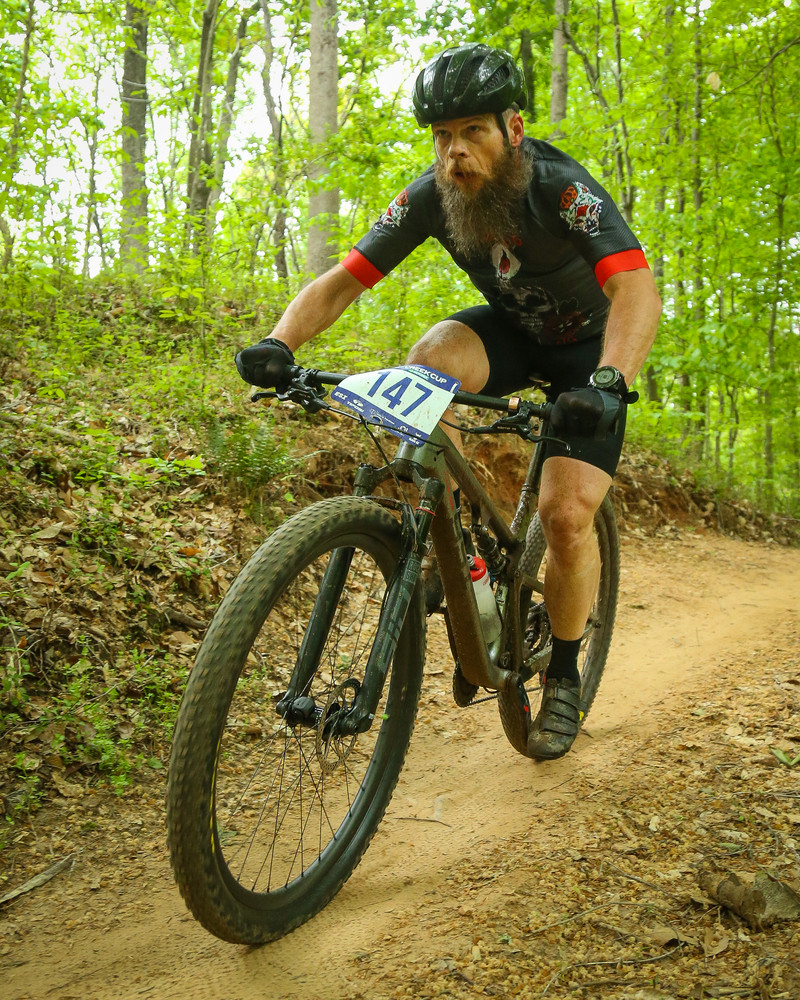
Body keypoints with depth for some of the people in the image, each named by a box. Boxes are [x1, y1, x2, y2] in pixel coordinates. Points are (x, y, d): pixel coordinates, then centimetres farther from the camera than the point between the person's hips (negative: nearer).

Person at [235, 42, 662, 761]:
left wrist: (608, 381, -61)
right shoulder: (430, 196, -19)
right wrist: (280, 342, -40)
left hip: (590, 345, -3)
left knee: (567, 515, -16)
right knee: (431, 358, -32)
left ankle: (564, 679, 9)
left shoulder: (563, 189, -30)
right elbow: (343, 279, -21)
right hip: (511, 328, 3)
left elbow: (638, 290, -43)